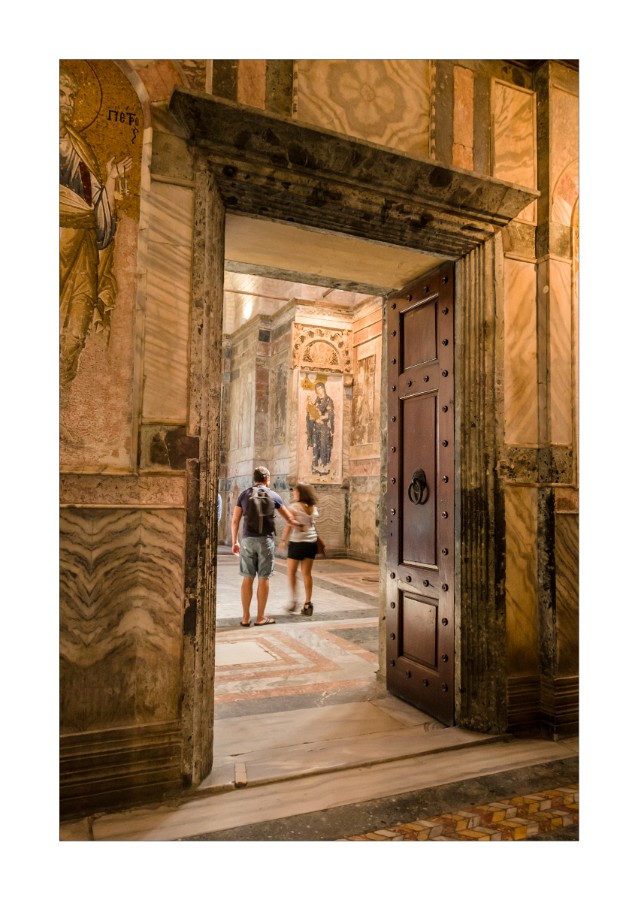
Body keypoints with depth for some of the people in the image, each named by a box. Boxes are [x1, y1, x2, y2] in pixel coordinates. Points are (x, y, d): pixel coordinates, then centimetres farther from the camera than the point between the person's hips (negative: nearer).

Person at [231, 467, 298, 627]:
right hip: (265, 540, -2)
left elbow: (235, 521, 6)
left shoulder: (244, 495, 7)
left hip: (247, 540, 2)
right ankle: (260, 617, 11)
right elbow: (289, 519, 14)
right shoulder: (273, 496, 4)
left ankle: (246, 617, 11)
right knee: (263, 578, 4)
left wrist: (235, 542, 14)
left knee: (247, 578, 6)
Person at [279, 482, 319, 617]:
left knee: (291, 572, 12)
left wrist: (283, 540, -3)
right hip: (312, 542, 5)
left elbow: (289, 525, -12)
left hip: (297, 543, -5)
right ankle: (308, 604, 8)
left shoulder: (294, 506, -10)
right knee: (307, 573, 8)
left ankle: (293, 600, 8)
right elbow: (313, 524, 7)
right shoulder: (313, 508, 6)